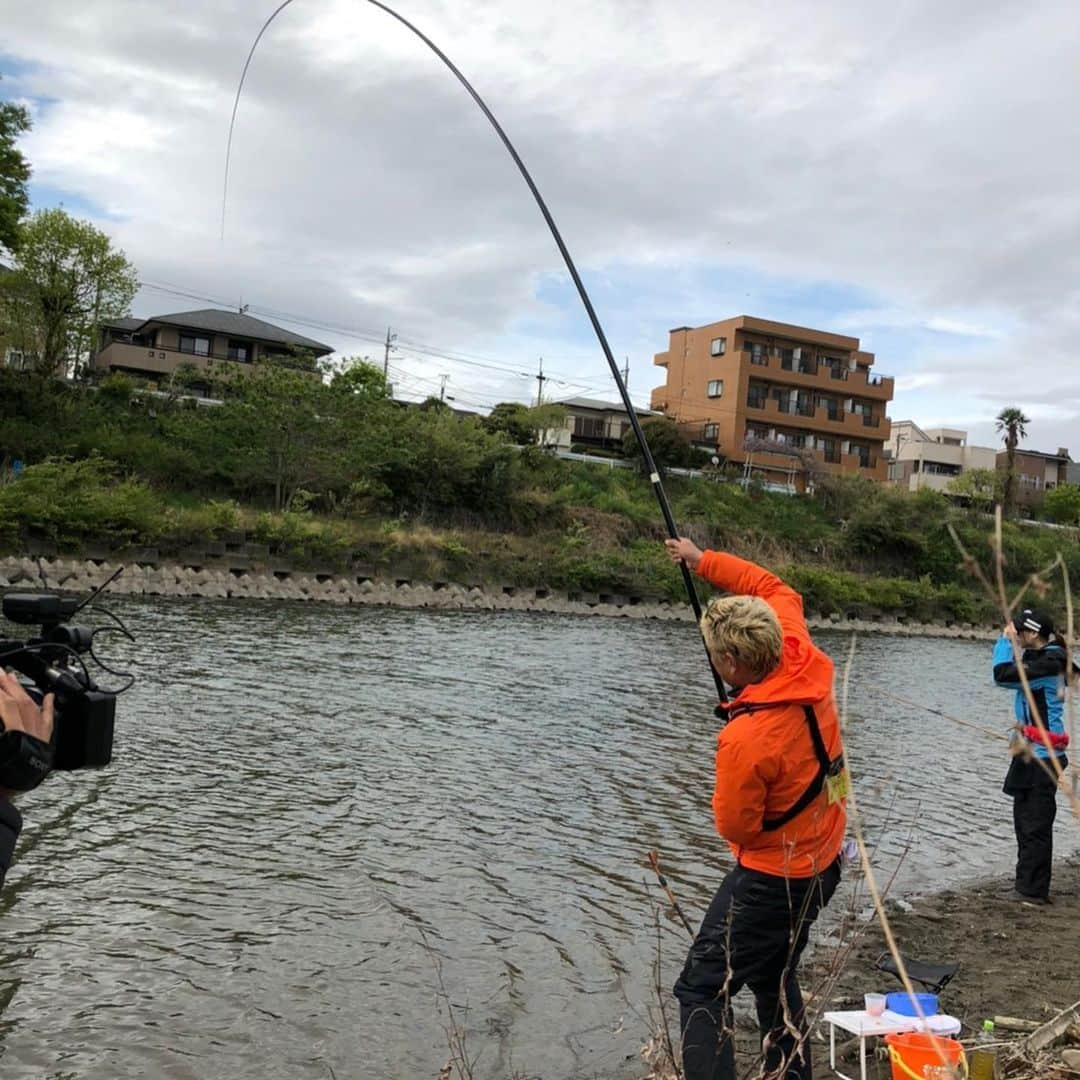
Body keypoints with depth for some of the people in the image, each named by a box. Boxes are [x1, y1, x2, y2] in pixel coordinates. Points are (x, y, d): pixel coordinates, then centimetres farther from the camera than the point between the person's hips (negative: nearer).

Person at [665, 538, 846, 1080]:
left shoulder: (745, 738, -31)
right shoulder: (805, 664, -10)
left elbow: (734, 828, -16)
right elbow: (774, 590, 8)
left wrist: (727, 784, 2)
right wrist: (705, 561, 7)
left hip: (774, 878, -9)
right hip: (823, 864, 9)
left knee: (701, 991, -2)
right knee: (774, 981, 24)